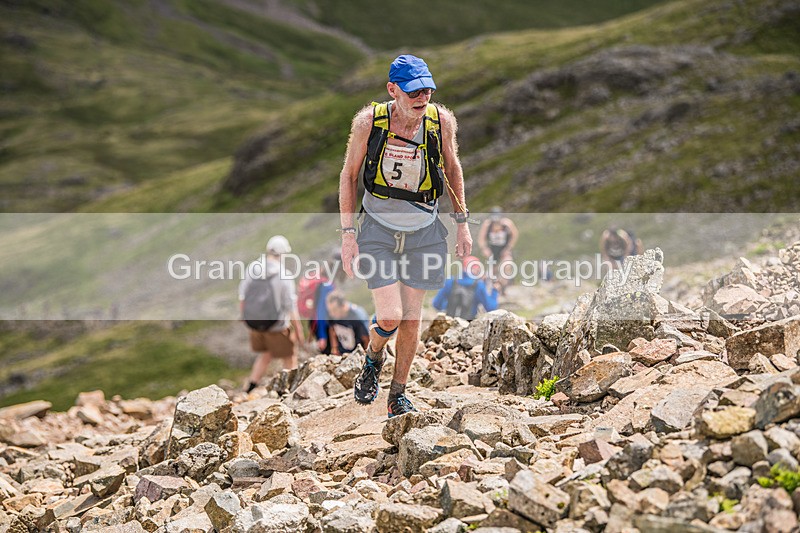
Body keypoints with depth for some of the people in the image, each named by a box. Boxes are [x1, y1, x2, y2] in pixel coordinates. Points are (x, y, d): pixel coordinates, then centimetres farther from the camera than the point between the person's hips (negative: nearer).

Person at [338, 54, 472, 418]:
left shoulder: (442, 120, -12)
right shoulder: (369, 121, -16)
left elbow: (452, 167, 7)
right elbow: (349, 175, -3)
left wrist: (462, 222, 9)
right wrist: (347, 234, -7)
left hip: (423, 230, 2)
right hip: (379, 227, -2)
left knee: (411, 318, 7)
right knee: (389, 317, -11)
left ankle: (398, 394, 27)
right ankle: (373, 359, 25)